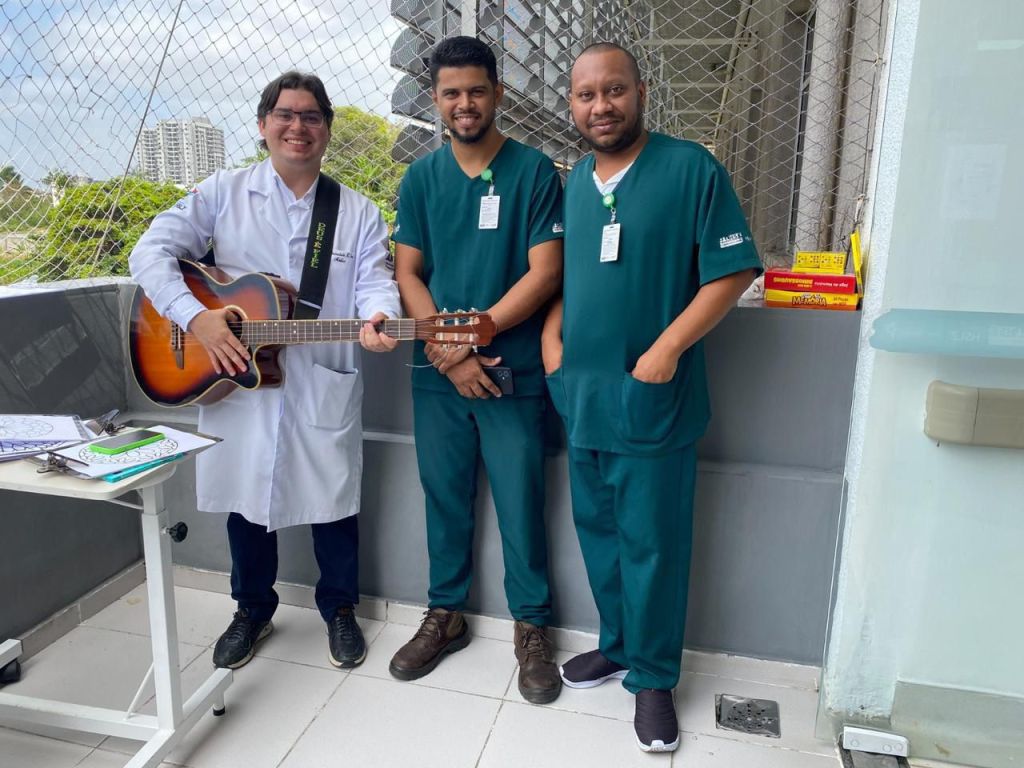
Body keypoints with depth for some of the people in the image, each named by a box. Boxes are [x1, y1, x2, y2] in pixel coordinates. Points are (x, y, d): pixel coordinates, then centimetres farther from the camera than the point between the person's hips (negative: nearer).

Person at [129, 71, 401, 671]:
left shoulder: (359, 212, 5)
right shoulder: (223, 194, 3)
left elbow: (376, 279, -4)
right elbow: (153, 252, -3)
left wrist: (378, 318, -28)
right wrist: (195, 316, -18)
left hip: (325, 388, 0)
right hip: (236, 379, 1)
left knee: (334, 502, 9)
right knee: (245, 499, 14)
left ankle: (340, 609, 34)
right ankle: (253, 609, 38)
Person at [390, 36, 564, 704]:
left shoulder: (534, 171, -4)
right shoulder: (421, 178, 6)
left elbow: (545, 273, -10)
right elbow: (407, 275, 3)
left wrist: (471, 336, -14)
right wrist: (449, 355, -10)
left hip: (513, 373, -3)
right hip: (437, 374, 3)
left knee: (521, 504, 6)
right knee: (445, 498, 14)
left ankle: (533, 625, 26)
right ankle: (446, 614, 33)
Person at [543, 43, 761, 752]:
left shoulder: (692, 169, -7)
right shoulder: (572, 182, 11)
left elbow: (732, 271, -9)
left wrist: (668, 347, -17)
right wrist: (552, 333, 3)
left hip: (651, 401, -6)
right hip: (581, 396, 6)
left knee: (651, 545, 5)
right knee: (598, 532, 17)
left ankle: (653, 675, 25)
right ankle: (618, 646, 37)